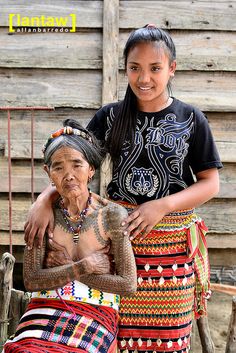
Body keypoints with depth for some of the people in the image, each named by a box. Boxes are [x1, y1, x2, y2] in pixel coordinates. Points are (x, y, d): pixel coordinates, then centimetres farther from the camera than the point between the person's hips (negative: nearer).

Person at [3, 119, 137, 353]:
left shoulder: (111, 215, -5)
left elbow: (128, 284, -7)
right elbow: (31, 280, -3)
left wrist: (61, 270, -6)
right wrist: (83, 267, -12)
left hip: (95, 313, -1)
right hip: (46, 310, 2)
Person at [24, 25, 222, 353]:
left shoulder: (191, 119, -1)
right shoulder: (111, 116, 3)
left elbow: (210, 183, -1)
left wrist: (162, 206, -15)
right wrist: (44, 200, -14)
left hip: (172, 243, -1)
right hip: (120, 235, 1)